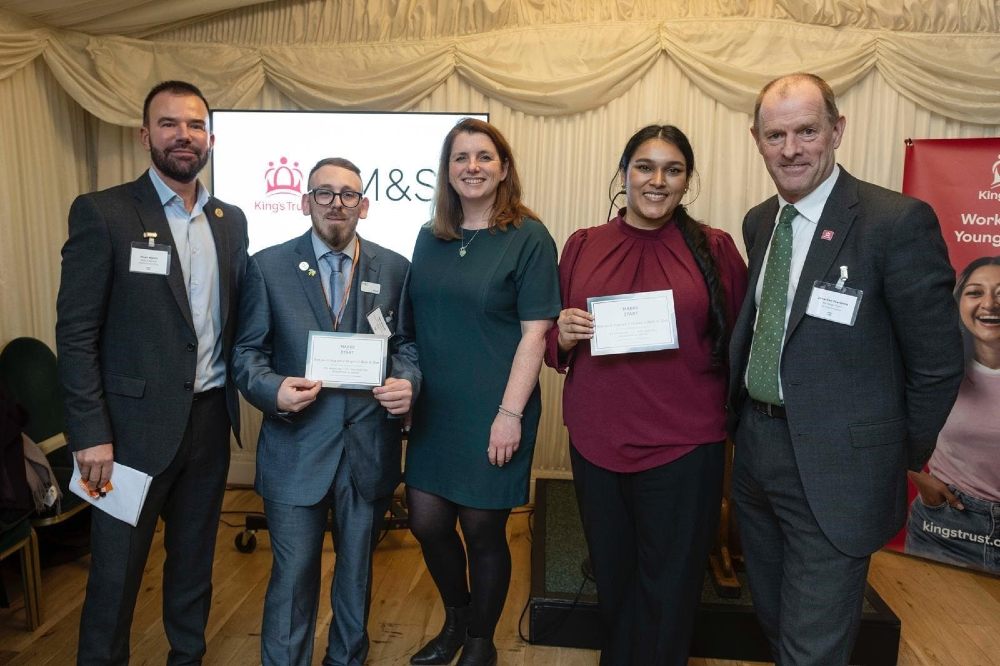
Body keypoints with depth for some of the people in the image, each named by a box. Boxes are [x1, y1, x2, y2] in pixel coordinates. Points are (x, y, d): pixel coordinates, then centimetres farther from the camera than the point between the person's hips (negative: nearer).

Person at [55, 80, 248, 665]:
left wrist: (239, 396, 2)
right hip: (137, 424, -4)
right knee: (117, 569, 9)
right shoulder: (103, 213, -7)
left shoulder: (231, 220, 8)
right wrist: (91, 435, -14)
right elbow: (76, 335, -10)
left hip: (210, 419, 5)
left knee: (195, 560, 19)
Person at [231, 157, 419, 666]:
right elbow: (247, 350, 0)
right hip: (296, 448, -2)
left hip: (370, 447, 2)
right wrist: (272, 389, -20)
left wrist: (407, 381, -16)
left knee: (358, 569, 20)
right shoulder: (268, 266, -1)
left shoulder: (394, 268, 2)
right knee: (293, 575, 7)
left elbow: (407, 343, 6)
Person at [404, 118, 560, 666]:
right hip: (435, 407, 5)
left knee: (482, 527, 7)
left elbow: (534, 333, -12)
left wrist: (510, 413, -16)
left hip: (493, 411, -5)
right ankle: (456, 618, 39)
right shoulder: (430, 238, 7)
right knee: (426, 520, 10)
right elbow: (417, 323, 12)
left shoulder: (528, 238, -8)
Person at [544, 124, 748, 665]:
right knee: (612, 580, 18)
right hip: (596, 440, 2)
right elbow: (556, 351, 11)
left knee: (668, 594, 9)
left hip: (684, 445, -2)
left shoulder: (715, 248, 0)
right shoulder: (582, 246, 5)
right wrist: (564, 337, -10)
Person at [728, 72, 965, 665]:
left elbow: (938, 362, -10)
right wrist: (743, 414, 8)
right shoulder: (758, 222, 6)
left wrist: (901, 458, -2)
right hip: (756, 444, 7)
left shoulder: (898, 222, -15)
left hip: (834, 466, -6)